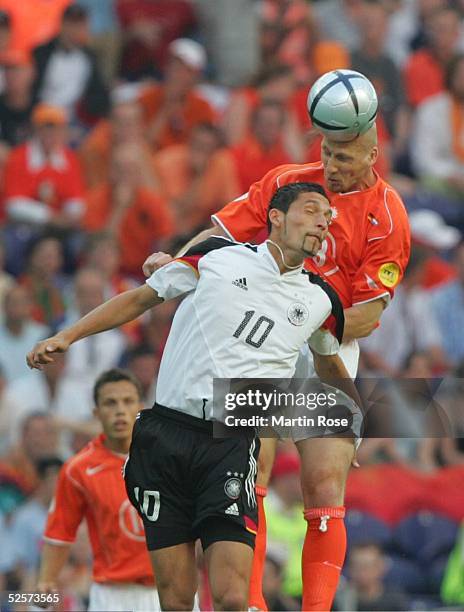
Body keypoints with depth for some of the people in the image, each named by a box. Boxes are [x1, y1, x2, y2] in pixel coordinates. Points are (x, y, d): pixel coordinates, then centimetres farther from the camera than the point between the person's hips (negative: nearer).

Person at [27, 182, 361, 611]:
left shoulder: (321, 301, 10)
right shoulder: (217, 257, 4)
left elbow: (329, 362, 31)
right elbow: (142, 298, 15)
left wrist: (345, 434, 39)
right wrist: (68, 336, 8)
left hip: (233, 447, 1)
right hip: (166, 433, 0)